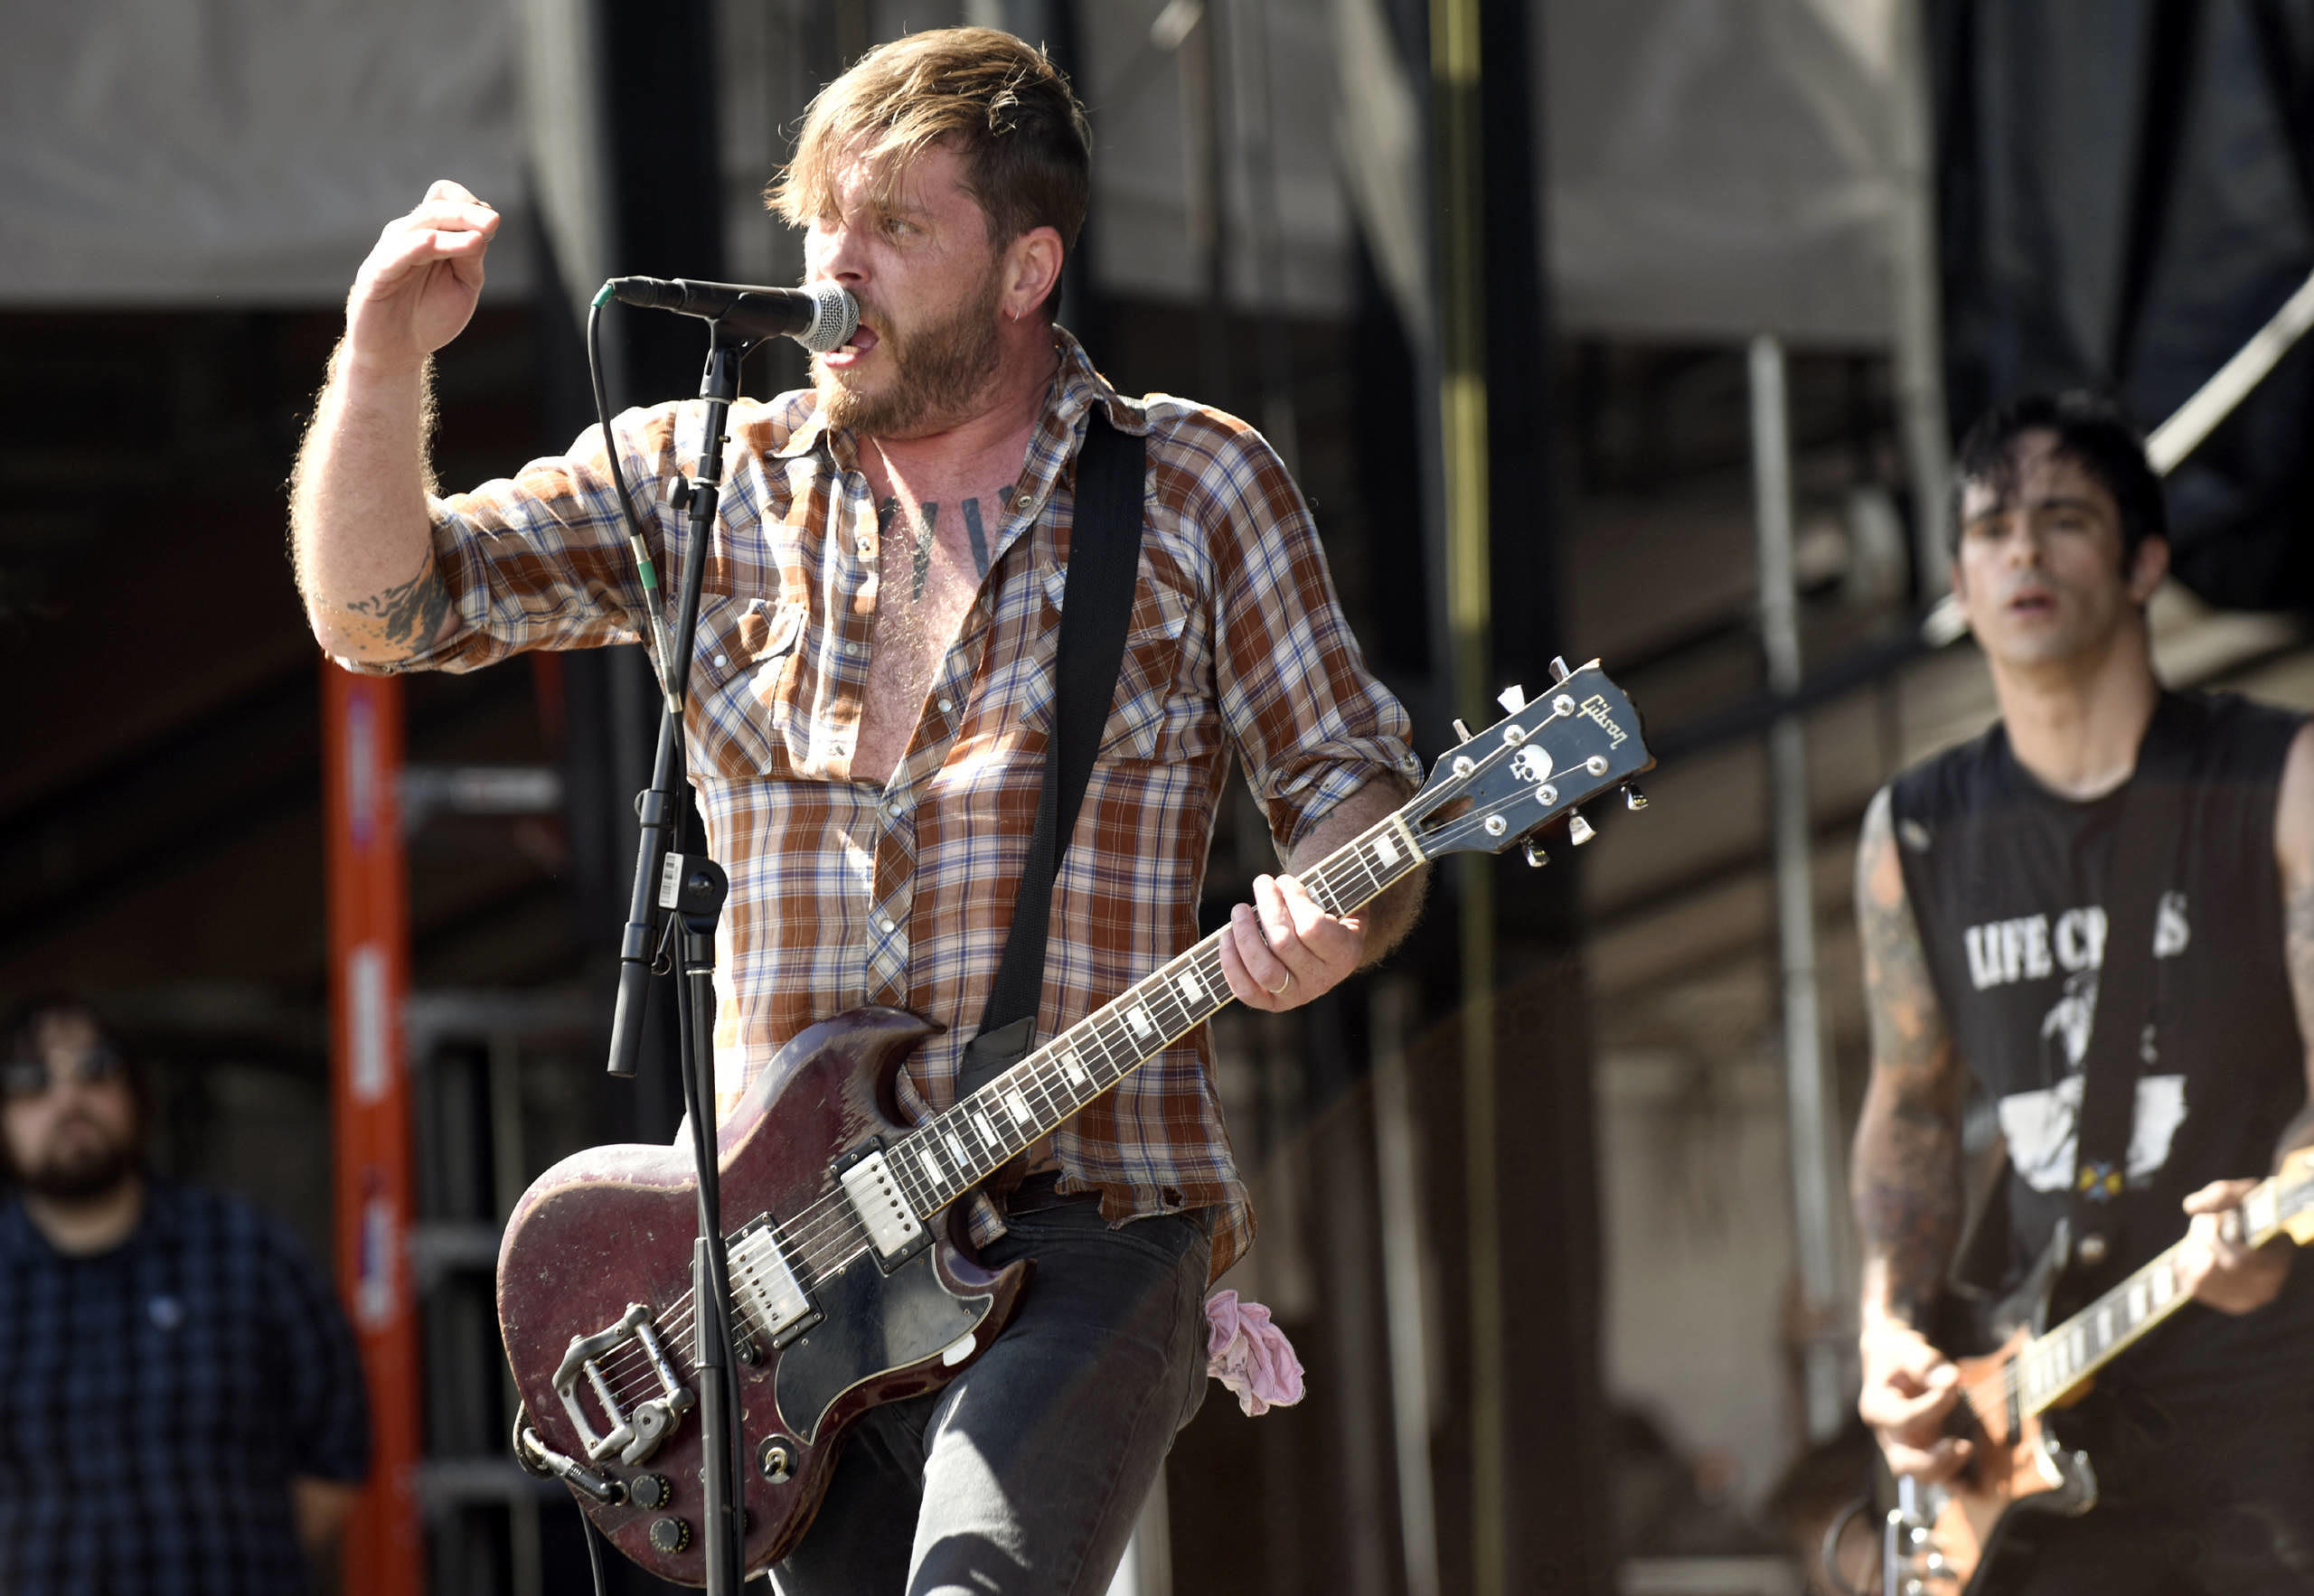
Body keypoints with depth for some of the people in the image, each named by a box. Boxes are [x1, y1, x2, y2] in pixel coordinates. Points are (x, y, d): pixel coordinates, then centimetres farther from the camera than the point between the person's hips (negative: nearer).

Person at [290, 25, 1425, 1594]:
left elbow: (1358, 787, 6)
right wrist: (385, 358, -7)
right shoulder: (704, 483, 12)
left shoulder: (1196, 488, 5)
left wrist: (1327, 928, -17)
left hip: (1082, 1239, -4)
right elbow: (377, 606, 9)